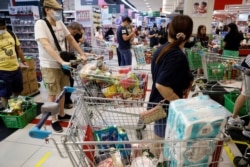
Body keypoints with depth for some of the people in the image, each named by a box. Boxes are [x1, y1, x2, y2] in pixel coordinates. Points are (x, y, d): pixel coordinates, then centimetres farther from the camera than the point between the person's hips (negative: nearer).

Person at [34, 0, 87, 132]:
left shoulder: (60, 23, 4)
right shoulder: (40, 24, -16)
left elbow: (71, 39, 10)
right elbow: (46, 45, -29)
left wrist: (82, 54, 2)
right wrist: (62, 61, -38)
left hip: (63, 64, 7)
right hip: (49, 66, -6)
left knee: (62, 91, 17)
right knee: (53, 94, 4)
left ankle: (61, 114, 36)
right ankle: (54, 120, 22)